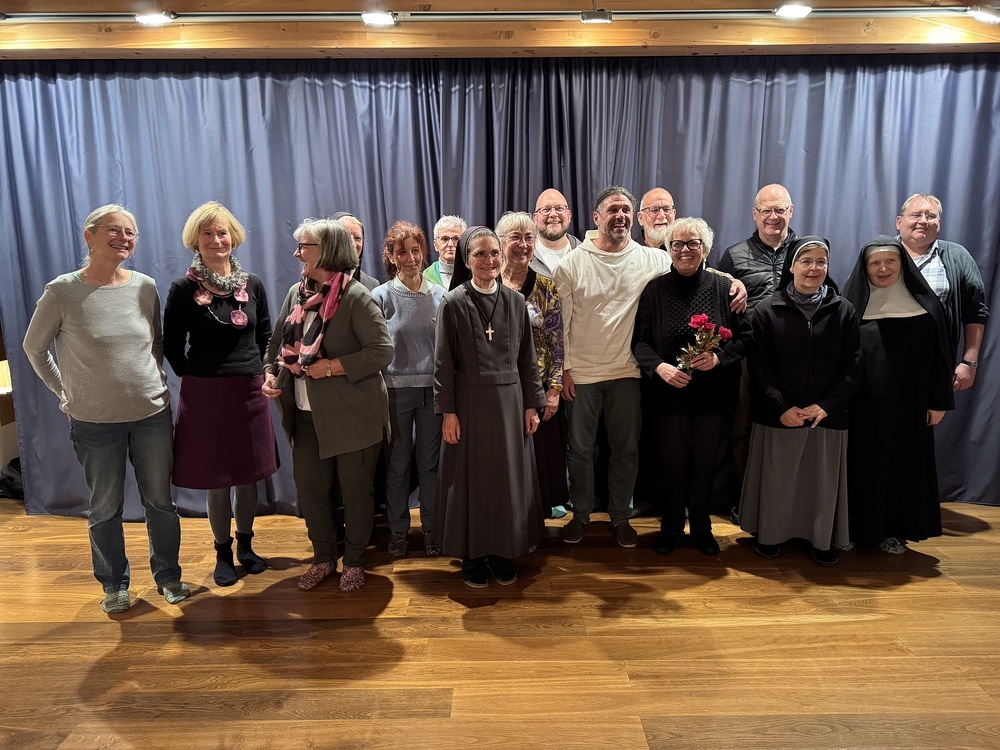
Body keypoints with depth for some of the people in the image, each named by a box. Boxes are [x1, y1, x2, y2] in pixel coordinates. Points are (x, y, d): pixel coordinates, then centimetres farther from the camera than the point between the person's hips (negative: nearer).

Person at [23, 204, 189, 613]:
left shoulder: (145, 287, -1)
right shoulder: (62, 291, -8)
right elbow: (35, 348, 5)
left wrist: (154, 381, 5)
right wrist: (66, 393, 2)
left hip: (152, 414, 2)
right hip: (94, 422, -2)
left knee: (160, 501, 11)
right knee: (106, 508, 12)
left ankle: (168, 575, 30)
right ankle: (114, 584, 31)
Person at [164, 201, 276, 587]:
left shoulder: (252, 285, 4)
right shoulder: (184, 288, -5)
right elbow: (171, 344, 1)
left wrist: (264, 372, 4)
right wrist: (191, 376, -2)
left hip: (250, 392, 3)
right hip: (205, 394, -3)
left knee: (248, 474, 12)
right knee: (216, 478, 7)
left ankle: (245, 545, 31)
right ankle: (223, 552, 26)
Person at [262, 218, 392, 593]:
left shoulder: (356, 297, -14)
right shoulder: (297, 293, 7)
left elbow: (382, 351, -19)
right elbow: (278, 341, 17)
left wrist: (332, 367, -21)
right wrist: (271, 373, -1)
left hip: (352, 415, -6)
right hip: (308, 414, 7)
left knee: (355, 491, 9)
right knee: (308, 487, 13)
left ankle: (354, 562, 29)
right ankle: (323, 558, 34)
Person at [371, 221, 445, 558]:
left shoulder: (440, 296, 3)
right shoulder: (381, 296, -2)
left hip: (432, 389, 1)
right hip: (395, 389, -1)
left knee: (430, 461, 9)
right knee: (397, 463, 8)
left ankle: (431, 528, 23)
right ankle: (398, 529, 23)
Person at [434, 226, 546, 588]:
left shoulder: (515, 301, 5)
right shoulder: (454, 303, -5)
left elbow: (527, 358, 7)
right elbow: (443, 362, -5)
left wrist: (532, 404, 4)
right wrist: (447, 412, -9)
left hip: (509, 402, 3)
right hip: (470, 403, -3)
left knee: (508, 476, 10)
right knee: (471, 478, 6)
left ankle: (502, 551, 26)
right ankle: (472, 555, 21)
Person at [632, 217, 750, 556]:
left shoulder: (724, 288, 1)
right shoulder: (654, 289, 1)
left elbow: (744, 336, 3)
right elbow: (640, 340, -1)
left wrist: (719, 356, -15)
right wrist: (659, 366, -19)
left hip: (714, 395, 1)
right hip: (667, 395, 0)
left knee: (705, 464, 11)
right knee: (670, 464, 8)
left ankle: (702, 528, 32)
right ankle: (671, 528, 28)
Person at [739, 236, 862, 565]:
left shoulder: (843, 310, 2)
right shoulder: (767, 310, -2)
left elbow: (852, 365, 0)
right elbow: (759, 366, -4)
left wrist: (826, 405, -11)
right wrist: (781, 407, -13)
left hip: (827, 415, 1)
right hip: (779, 415, -1)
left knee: (824, 478, 11)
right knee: (777, 477, 9)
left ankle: (823, 538, 28)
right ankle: (770, 532, 26)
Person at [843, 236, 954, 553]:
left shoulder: (925, 305, 1)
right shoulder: (851, 305, -3)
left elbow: (939, 356, 3)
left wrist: (939, 401, 1)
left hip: (908, 404, 1)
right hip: (862, 405, -1)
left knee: (903, 464, 9)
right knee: (860, 464, 6)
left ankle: (894, 531, 23)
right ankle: (855, 527, 19)